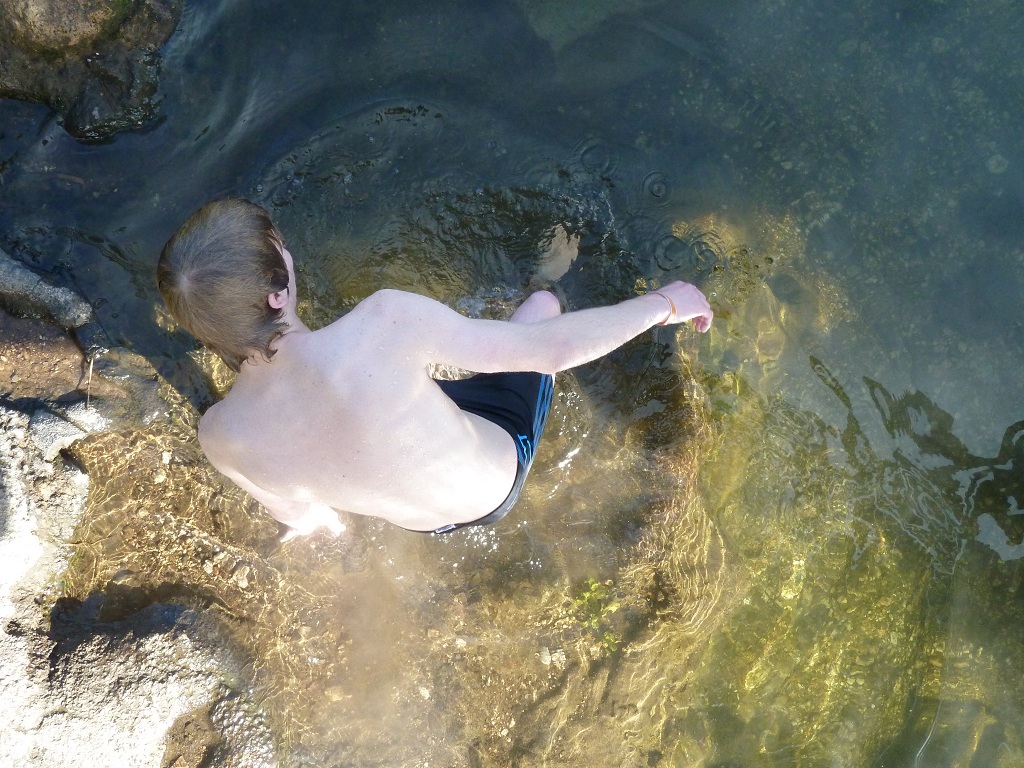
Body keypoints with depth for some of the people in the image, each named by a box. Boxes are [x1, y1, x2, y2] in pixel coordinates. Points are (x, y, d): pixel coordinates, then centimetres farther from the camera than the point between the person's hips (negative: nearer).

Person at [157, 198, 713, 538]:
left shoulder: (220, 435, -25)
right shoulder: (383, 324, -41)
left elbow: (296, 513, -3)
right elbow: (554, 349, -32)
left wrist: (329, 518, 22)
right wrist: (664, 302, -15)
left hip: (424, 521, 4)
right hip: (499, 480, -3)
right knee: (541, 303, 15)